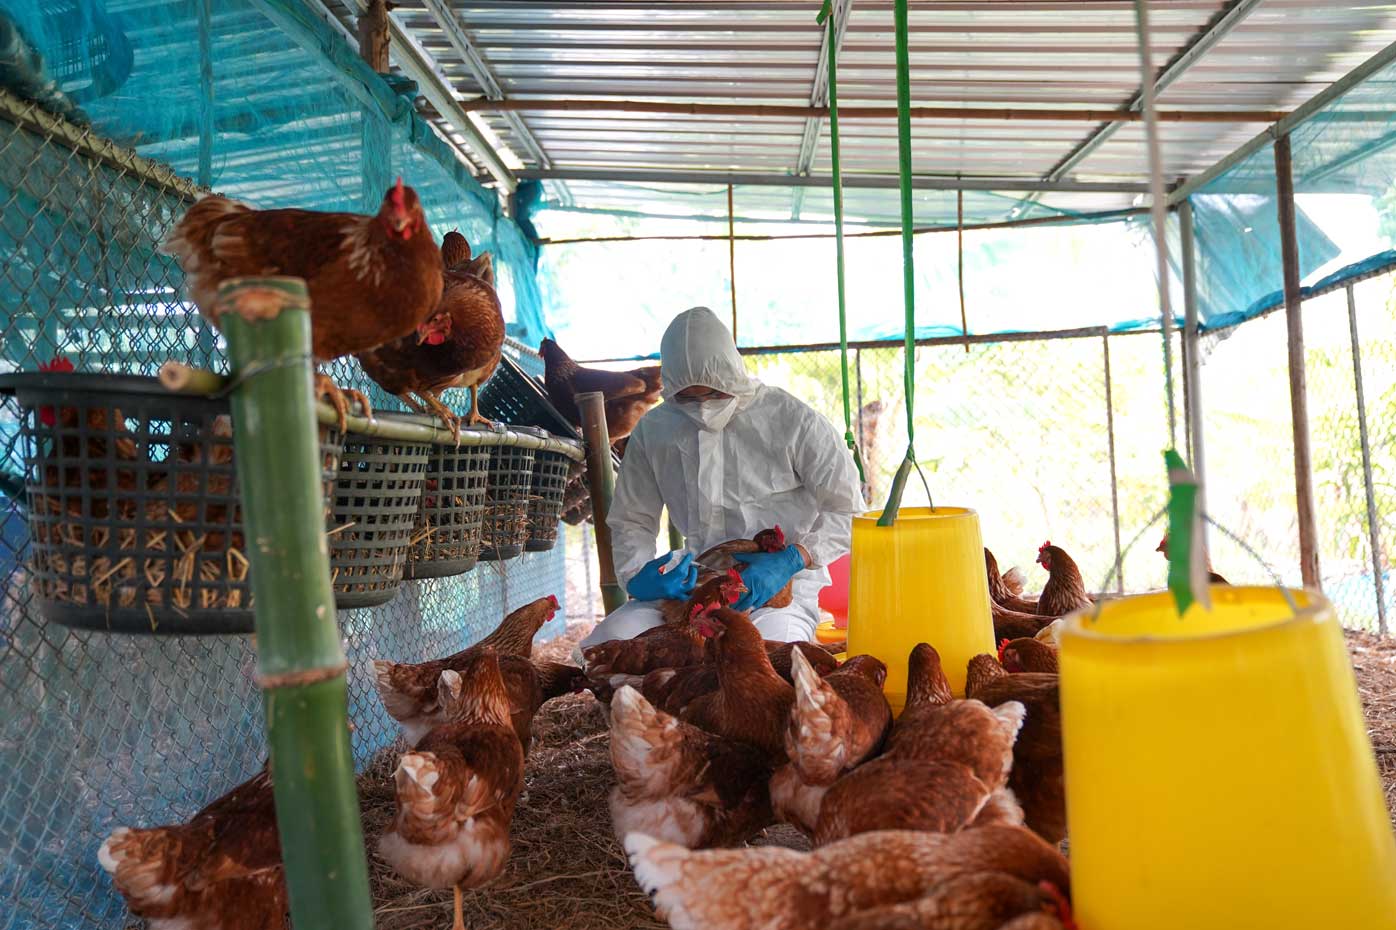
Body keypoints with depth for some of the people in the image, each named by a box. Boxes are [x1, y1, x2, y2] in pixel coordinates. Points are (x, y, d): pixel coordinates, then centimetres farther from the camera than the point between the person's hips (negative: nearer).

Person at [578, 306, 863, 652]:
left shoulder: (790, 419, -7)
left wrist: (791, 560, -18)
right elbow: (630, 520, 15)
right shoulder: (653, 431, 5)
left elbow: (846, 509, -3)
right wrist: (637, 575, -7)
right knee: (602, 644, -18)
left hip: (783, 584, -4)